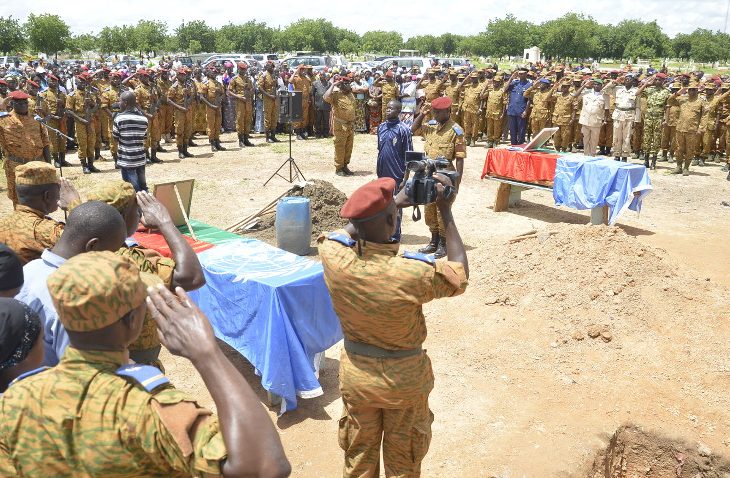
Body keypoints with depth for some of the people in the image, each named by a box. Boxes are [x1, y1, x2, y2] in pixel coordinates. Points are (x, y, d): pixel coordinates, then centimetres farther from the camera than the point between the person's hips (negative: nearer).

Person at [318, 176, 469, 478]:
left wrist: (394, 202, 1)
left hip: (356, 374, 3)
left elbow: (345, 232, 3)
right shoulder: (412, 273, -32)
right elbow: (460, 275, -10)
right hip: (405, 378, -3)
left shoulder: (333, 256, -23)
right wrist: (445, 211, -9)